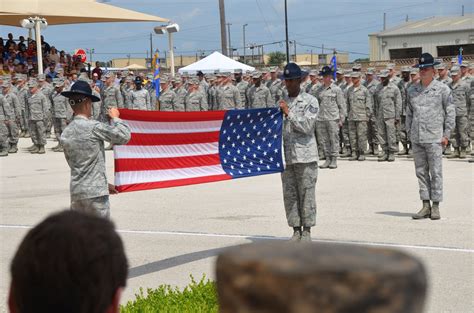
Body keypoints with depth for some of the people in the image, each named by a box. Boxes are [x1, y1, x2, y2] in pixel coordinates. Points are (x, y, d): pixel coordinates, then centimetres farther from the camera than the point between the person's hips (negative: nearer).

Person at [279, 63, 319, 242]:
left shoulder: (310, 101, 0)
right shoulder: (283, 101, 15)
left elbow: (307, 126, -11)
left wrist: (288, 113, -13)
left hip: (305, 155, -5)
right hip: (286, 156, 5)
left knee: (306, 194, -3)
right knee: (289, 194, 5)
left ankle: (307, 231, 4)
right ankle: (296, 230, 12)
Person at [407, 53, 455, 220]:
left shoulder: (442, 89, -1)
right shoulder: (412, 90, 12)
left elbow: (451, 112, 0)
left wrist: (446, 134, -5)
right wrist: (409, 132, 11)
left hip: (434, 138, -4)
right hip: (416, 139, 4)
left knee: (435, 172, -3)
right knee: (421, 172, 6)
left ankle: (435, 207, 2)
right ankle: (425, 205, 12)